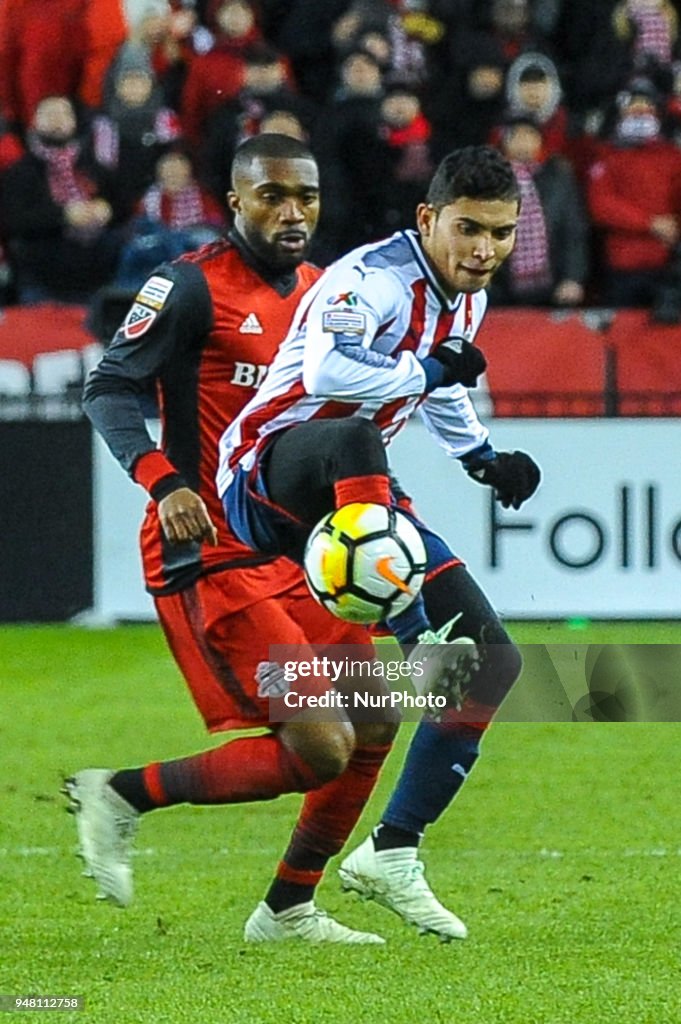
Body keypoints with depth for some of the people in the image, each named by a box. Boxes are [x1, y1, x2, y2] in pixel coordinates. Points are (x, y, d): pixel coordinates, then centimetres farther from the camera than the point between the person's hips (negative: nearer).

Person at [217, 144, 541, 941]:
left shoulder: (466, 298, 11)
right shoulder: (376, 279, -17)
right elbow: (328, 373, -36)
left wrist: (482, 457, 21)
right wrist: (432, 370, -24)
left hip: (349, 503, 9)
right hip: (264, 477, -9)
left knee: (492, 660, 3)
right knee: (351, 437, -44)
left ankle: (391, 854, 9)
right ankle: (419, 646, -55)